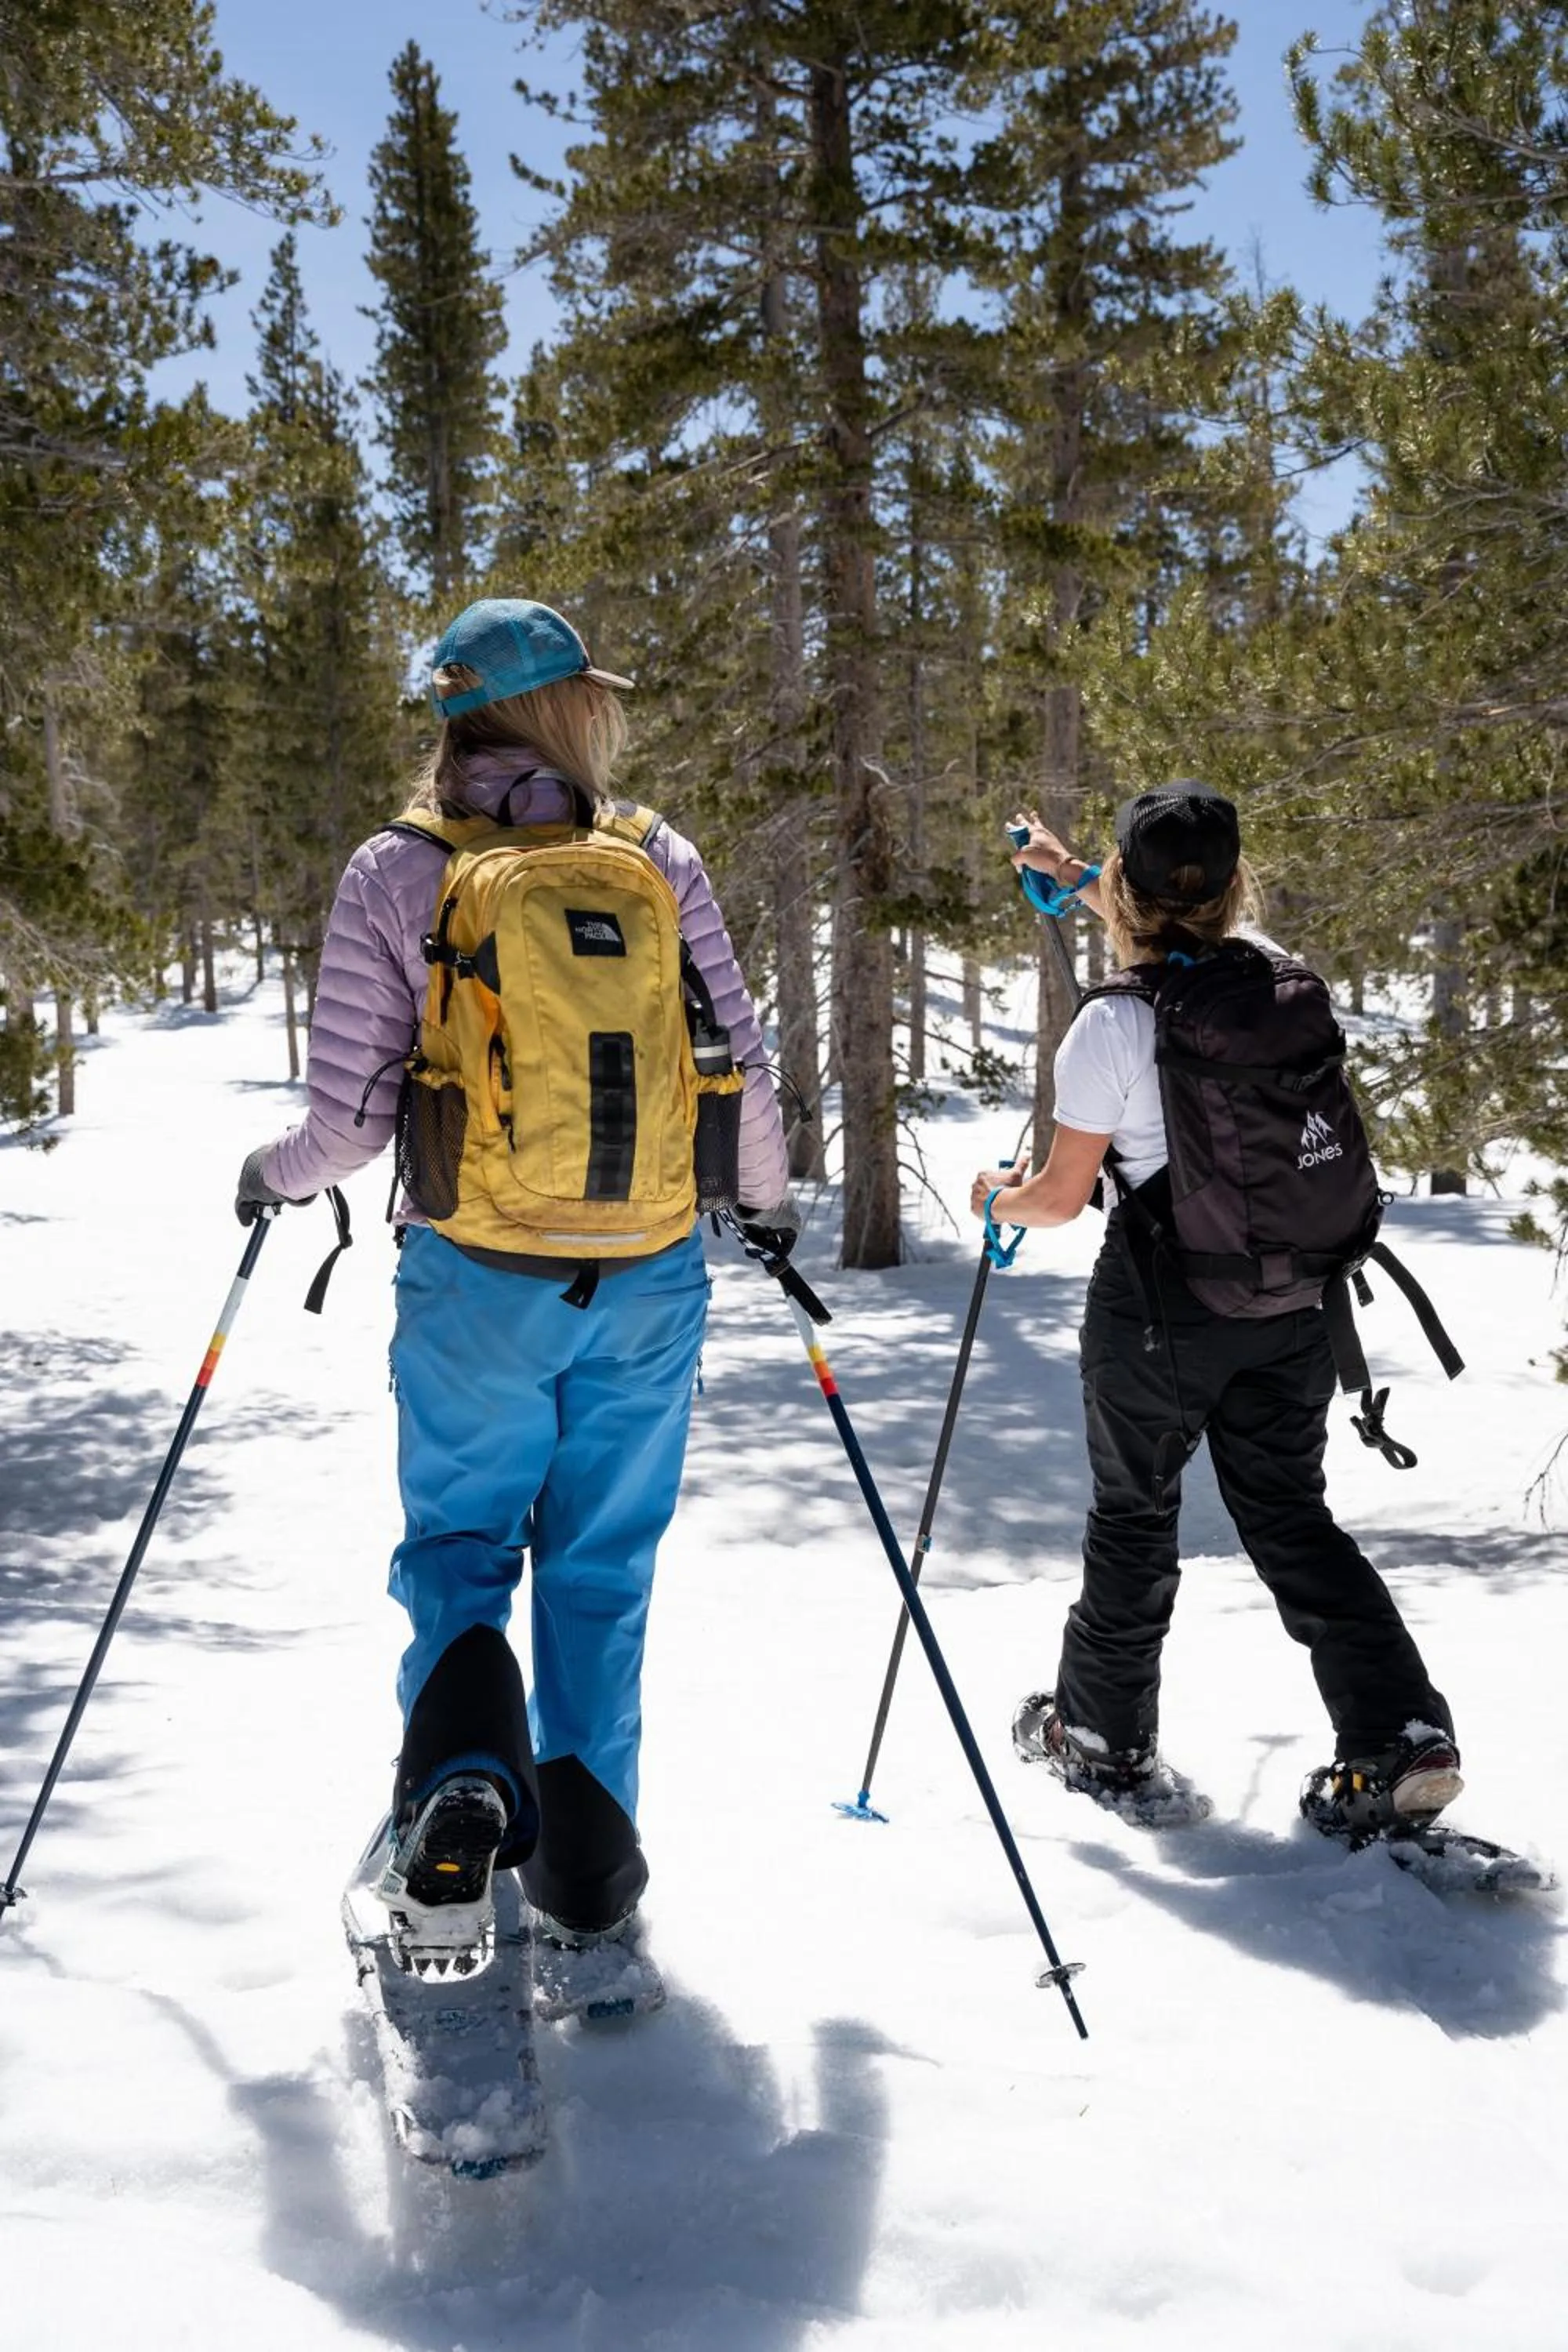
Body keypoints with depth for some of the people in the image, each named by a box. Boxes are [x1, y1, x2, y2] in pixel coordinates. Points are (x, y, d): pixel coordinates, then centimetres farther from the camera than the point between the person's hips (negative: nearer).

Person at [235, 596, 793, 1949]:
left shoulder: (394, 873, -4)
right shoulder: (662, 860, 0)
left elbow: (351, 1121, -7)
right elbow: (741, 1073, -1)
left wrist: (276, 1176, 15)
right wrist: (770, 1200, 19)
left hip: (473, 1276, -1)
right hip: (650, 1278, 1)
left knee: (459, 1538, 15)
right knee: (602, 1558, 14)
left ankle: (463, 1785, -9)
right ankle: (586, 1861, 19)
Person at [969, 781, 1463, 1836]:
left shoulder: (1112, 1027, -16)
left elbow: (1063, 1196, -8)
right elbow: (1180, 941, 23)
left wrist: (998, 1197, 14)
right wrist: (1072, 873, 35)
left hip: (1160, 1306, -4)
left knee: (1133, 1514, 14)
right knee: (1290, 1514, 14)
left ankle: (1103, 1737, 29)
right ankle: (1402, 1735, 3)